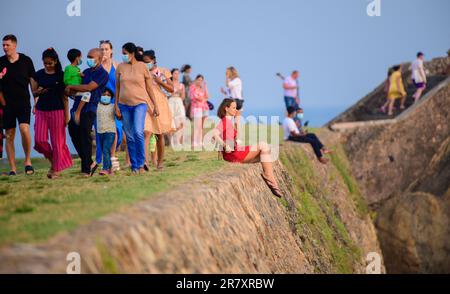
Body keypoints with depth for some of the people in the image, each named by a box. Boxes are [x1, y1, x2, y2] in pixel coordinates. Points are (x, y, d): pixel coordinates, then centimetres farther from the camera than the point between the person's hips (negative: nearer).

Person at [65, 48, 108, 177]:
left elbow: (89, 87, -15)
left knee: (85, 138, -8)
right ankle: (89, 163, 19)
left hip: (88, 110, -8)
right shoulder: (86, 72, 21)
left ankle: (86, 168, -1)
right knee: (74, 135, 7)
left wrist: (71, 87, -5)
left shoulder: (102, 74, -3)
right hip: (76, 108, 8)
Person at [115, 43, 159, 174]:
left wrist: (155, 105, 4)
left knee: (138, 133, -19)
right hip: (124, 104, 3)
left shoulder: (142, 66, 0)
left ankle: (141, 164, -7)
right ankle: (134, 166, 13)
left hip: (140, 104, -3)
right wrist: (116, 106, 5)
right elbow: (117, 88, 11)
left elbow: (149, 87, 4)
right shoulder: (120, 67, 6)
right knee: (129, 137, 5)